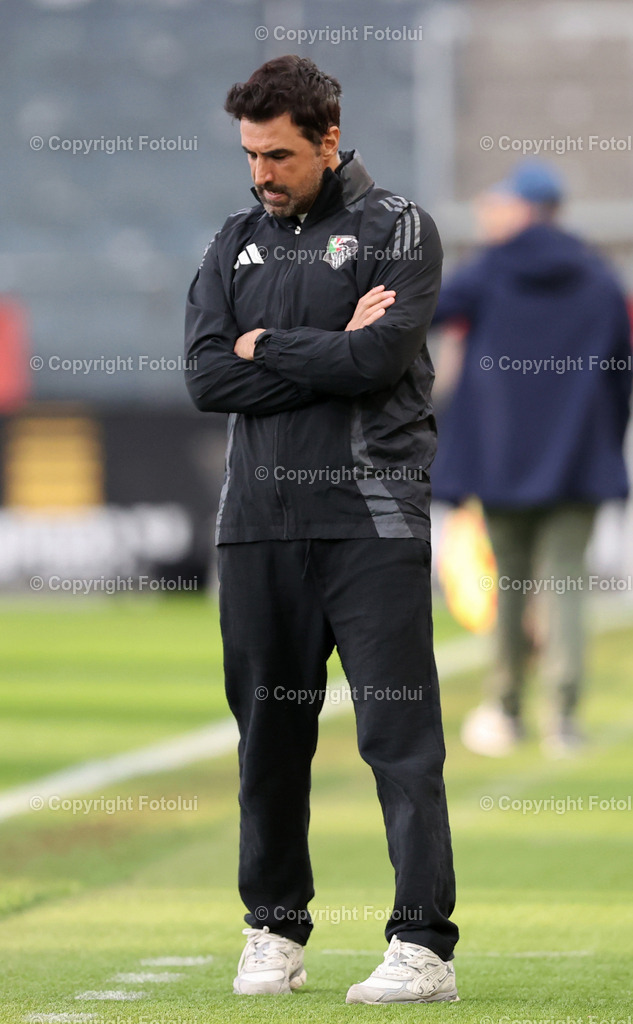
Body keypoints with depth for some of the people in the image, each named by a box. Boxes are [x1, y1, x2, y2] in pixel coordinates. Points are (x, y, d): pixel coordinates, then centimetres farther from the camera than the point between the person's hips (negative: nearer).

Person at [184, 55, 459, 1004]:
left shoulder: (397, 229, 2)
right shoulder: (236, 243, 15)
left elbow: (383, 357, -14)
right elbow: (207, 376, 1)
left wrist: (266, 348, -2)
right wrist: (334, 352, -6)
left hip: (372, 517, -5)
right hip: (259, 520, 5)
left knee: (399, 732, -7)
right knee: (269, 730, 8)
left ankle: (424, 944, -8)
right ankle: (274, 931, 19)